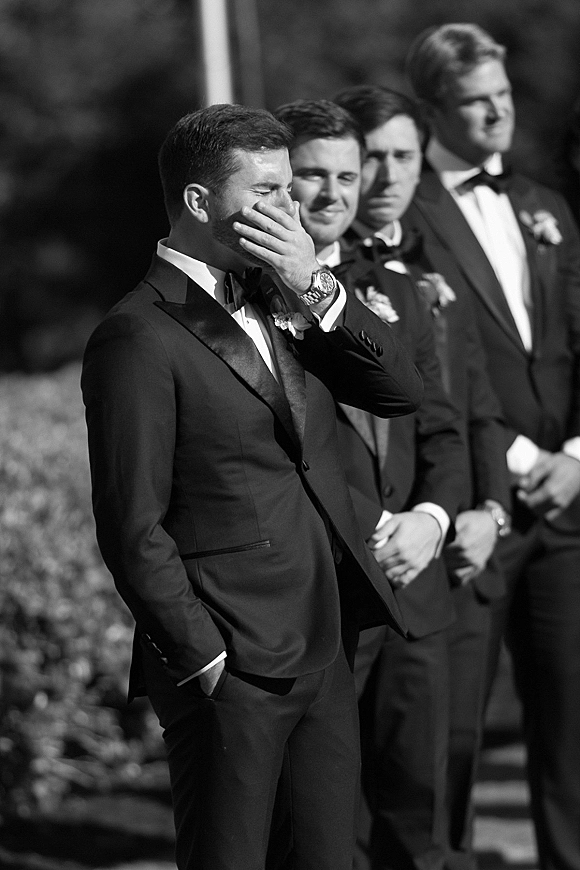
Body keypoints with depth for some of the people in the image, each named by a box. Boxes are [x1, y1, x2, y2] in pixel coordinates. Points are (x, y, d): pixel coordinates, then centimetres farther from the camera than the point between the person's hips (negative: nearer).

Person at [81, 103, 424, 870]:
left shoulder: (277, 302, 13)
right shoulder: (138, 338, -12)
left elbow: (403, 391, 4)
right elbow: (133, 529, -14)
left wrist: (315, 290, -8)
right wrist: (205, 661, -13)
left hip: (326, 654, 8)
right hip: (229, 672, -7)